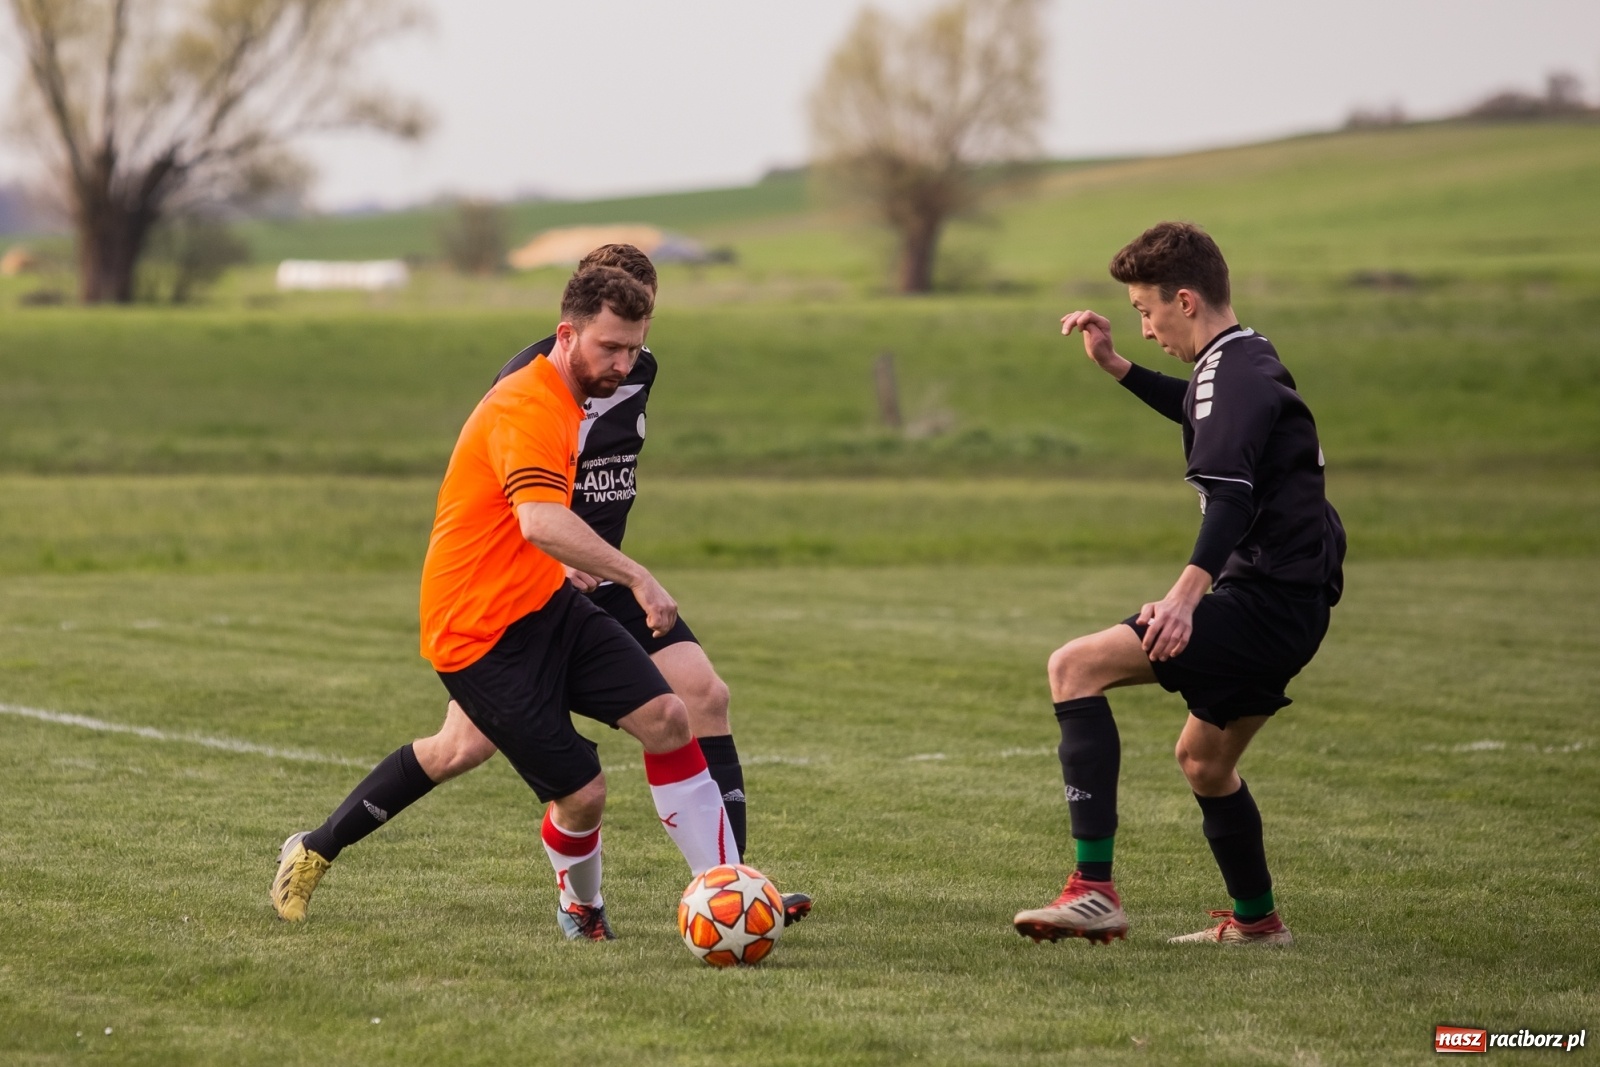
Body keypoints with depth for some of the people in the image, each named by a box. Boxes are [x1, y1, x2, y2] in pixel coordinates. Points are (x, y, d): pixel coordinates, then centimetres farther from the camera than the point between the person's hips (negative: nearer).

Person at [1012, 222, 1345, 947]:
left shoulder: (1233, 371, -14)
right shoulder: (1247, 362, 18)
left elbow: (1231, 492, -30)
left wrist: (1187, 594, -42)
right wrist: (1115, 366, 39)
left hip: (1266, 604, -11)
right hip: (1289, 607, 11)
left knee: (1075, 666, -20)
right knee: (1203, 758, 28)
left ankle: (1095, 893, -28)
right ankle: (1256, 921, 42)